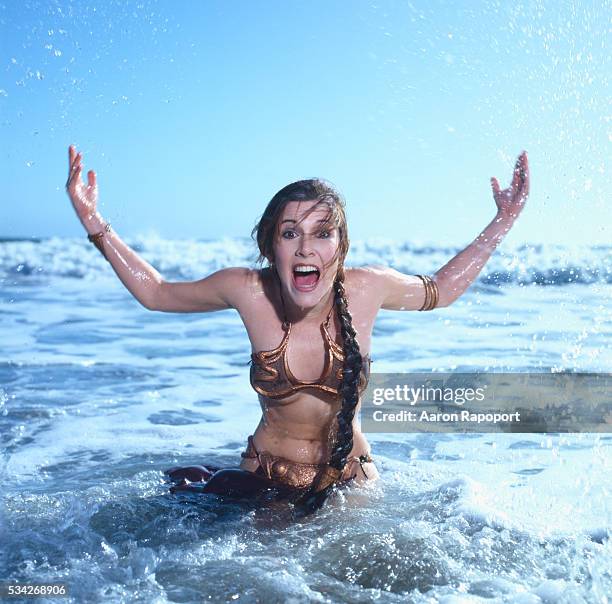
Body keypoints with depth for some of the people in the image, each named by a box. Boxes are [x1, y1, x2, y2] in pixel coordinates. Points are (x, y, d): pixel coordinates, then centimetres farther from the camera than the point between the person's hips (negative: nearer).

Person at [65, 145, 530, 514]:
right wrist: (96, 224, -8)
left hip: (350, 482, 1)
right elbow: (155, 292, -1)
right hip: (265, 482, 0)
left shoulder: (368, 288, -17)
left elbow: (439, 291, 5)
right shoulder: (249, 290, -18)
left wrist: (502, 223, 3)